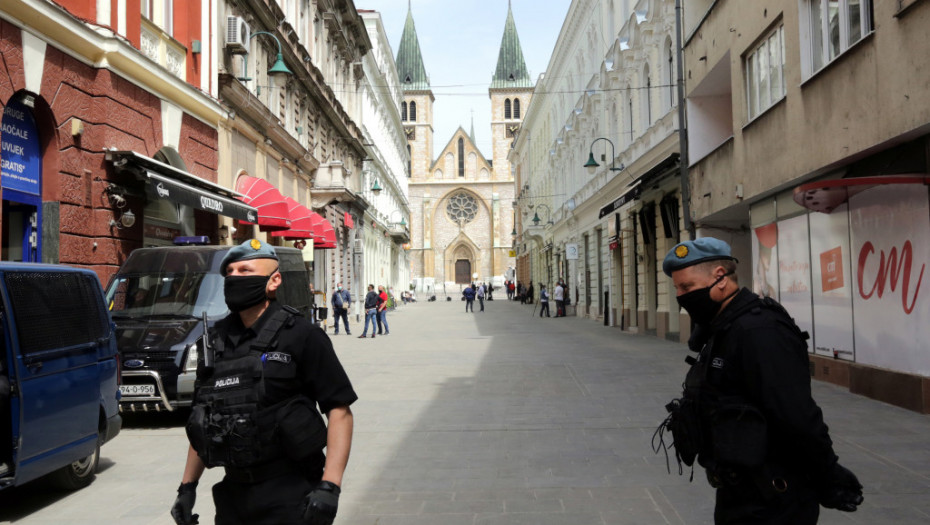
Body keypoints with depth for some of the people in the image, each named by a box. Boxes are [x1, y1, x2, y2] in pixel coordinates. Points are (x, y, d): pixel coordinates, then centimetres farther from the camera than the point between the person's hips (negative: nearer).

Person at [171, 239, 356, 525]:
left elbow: (339, 409, -13)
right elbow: (202, 421, 16)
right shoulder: (216, 340, 8)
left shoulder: (300, 336, -10)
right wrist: (187, 485, 13)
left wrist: (329, 486, -21)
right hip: (233, 494, 6)